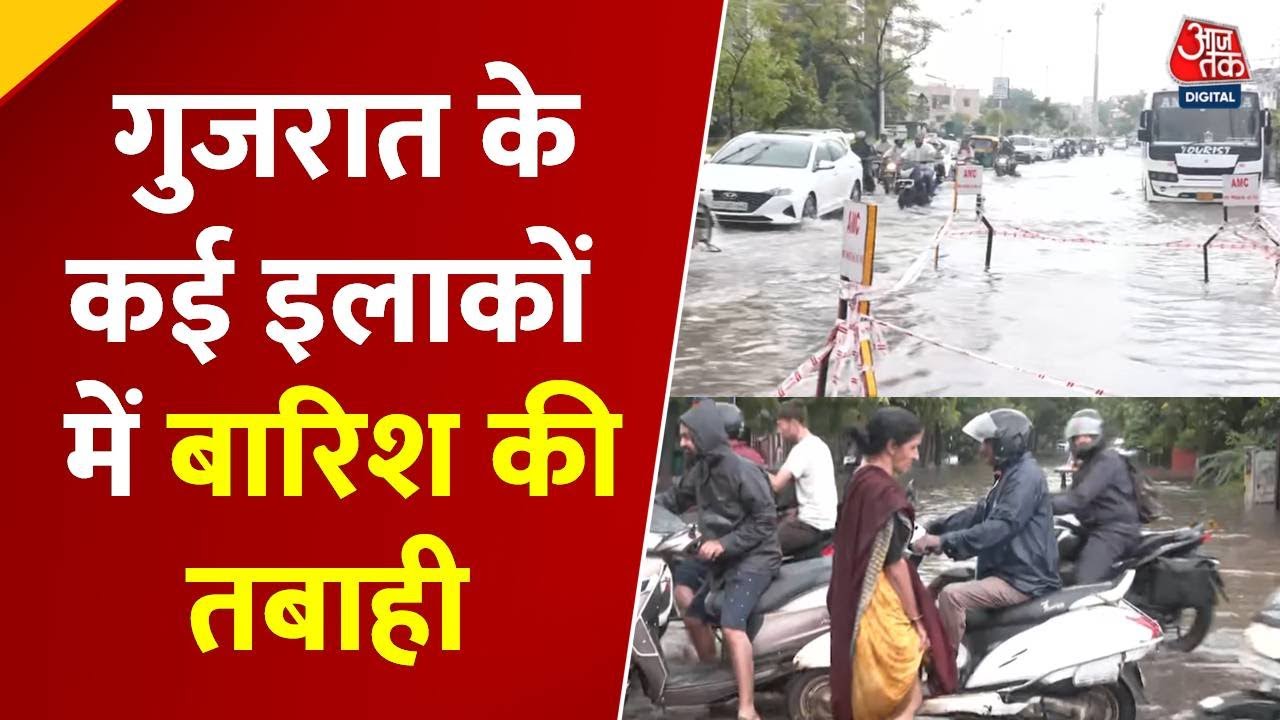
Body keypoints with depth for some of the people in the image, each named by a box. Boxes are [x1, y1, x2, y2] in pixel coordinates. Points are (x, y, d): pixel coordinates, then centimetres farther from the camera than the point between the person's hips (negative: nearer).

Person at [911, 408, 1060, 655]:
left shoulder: (1026, 476, -16)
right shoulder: (1009, 477, 18)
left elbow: (1001, 526, -27)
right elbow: (979, 514, 21)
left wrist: (945, 541, -29)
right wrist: (936, 530, 12)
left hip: (1024, 580, -11)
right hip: (1008, 572, 11)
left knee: (952, 596, -27)